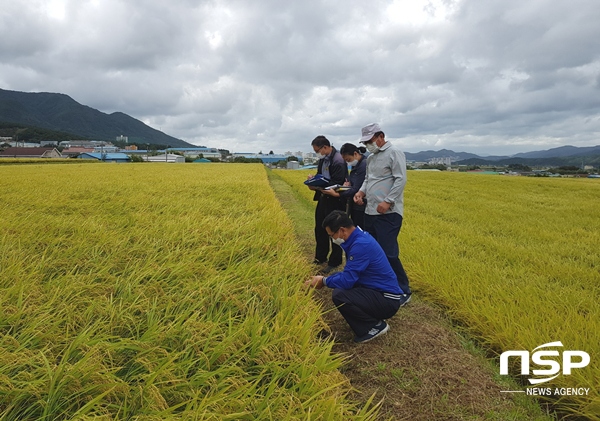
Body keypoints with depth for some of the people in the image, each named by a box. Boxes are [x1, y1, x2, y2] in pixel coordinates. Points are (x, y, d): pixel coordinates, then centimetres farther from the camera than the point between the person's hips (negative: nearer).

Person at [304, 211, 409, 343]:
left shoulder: (361, 245, -24)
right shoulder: (360, 236, 7)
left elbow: (347, 281, -24)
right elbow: (350, 272, 16)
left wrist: (324, 281, -7)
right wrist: (325, 279, 6)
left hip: (387, 302, -10)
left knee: (339, 296, -27)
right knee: (337, 278, 15)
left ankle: (376, 326, -4)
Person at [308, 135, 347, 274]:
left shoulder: (338, 161, -20)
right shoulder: (323, 159, 9)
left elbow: (336, 185, -22)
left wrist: (318, 187, -23)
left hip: (334, 201, -9)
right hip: (323, 199, 9)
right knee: (319, 230, 17)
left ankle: (334, 262, 18)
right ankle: (320, 258, 33)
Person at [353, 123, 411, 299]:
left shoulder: (394, 153, -6)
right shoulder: (371, 158, 19)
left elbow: (401, 179, -14)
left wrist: (388, 201, -22)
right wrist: (362, 191, 5)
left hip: (388, 213, -9)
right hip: (370, 212, 9)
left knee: (388, 253, -10)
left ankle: (403, 292, 5)